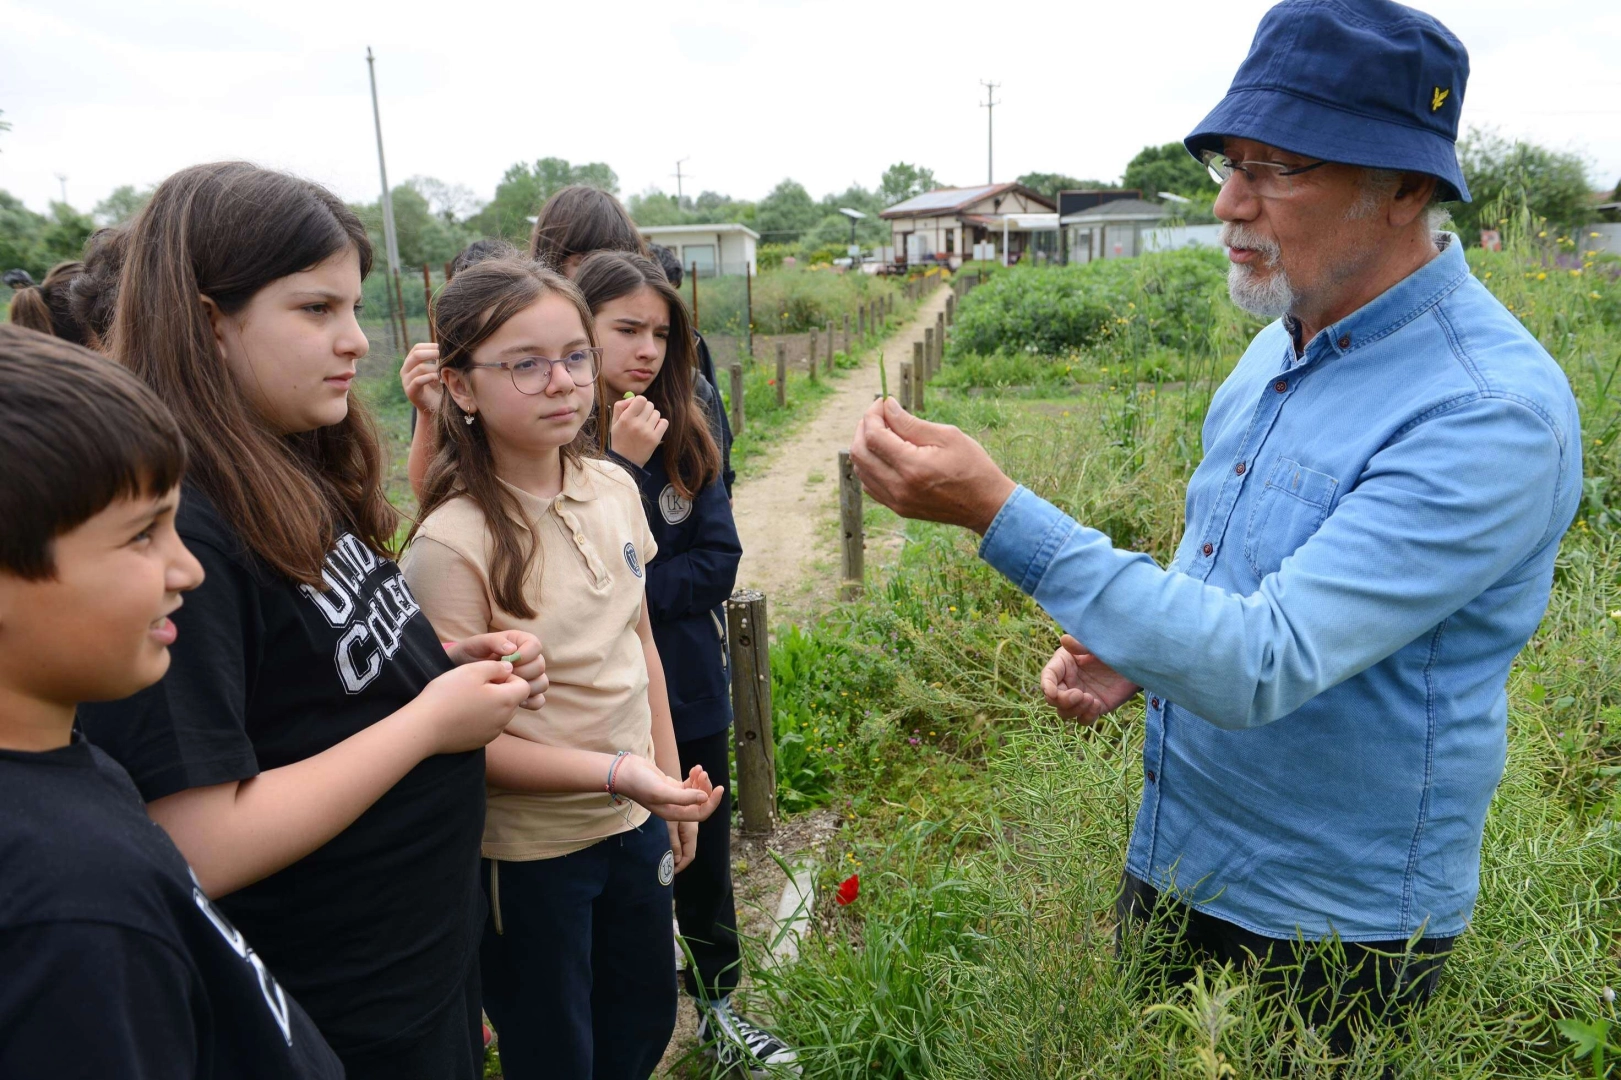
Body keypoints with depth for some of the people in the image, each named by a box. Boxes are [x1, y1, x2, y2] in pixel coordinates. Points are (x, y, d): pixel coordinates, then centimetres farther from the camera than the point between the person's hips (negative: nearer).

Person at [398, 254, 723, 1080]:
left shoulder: (612, 489, -5)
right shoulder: (453, 543, -23)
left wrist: (670, 781, 9)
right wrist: (620, 774, -28)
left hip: (635, 824, 6)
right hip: (528, 851, -5)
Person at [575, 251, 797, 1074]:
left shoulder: (685, 425, 0)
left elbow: (719, 562, -5)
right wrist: (623, 464, -26)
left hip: (691, 692, 4)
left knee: (705, 858, 19)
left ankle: (718, 1008, 42)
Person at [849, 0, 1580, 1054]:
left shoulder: (1491, 412, -26)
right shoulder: (1283, 344, 1)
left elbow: (1264, 666, -33)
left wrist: (999, 512, -37)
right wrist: (1133, 655, -4)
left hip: (1330, 928, -7)